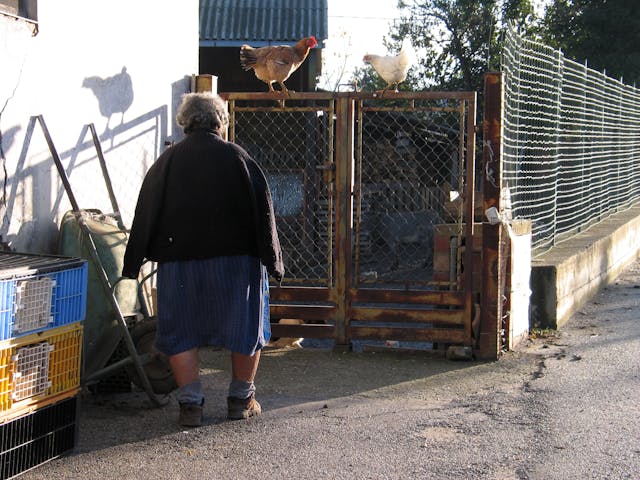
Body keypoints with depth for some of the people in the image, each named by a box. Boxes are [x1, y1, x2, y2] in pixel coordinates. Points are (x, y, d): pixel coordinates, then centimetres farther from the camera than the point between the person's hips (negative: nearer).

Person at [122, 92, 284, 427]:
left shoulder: (167, 161, 4)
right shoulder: (237, 157, 1)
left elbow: (146, 214, 4)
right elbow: (262, 209, 0)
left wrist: (133, 263, 8)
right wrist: (272, 261, 5)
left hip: (180, 261, 1)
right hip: (236, 259, -1)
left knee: (181, 333, 9)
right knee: (246, 327, 13)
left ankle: (190, 403, 4)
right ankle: (241, 399, 19)